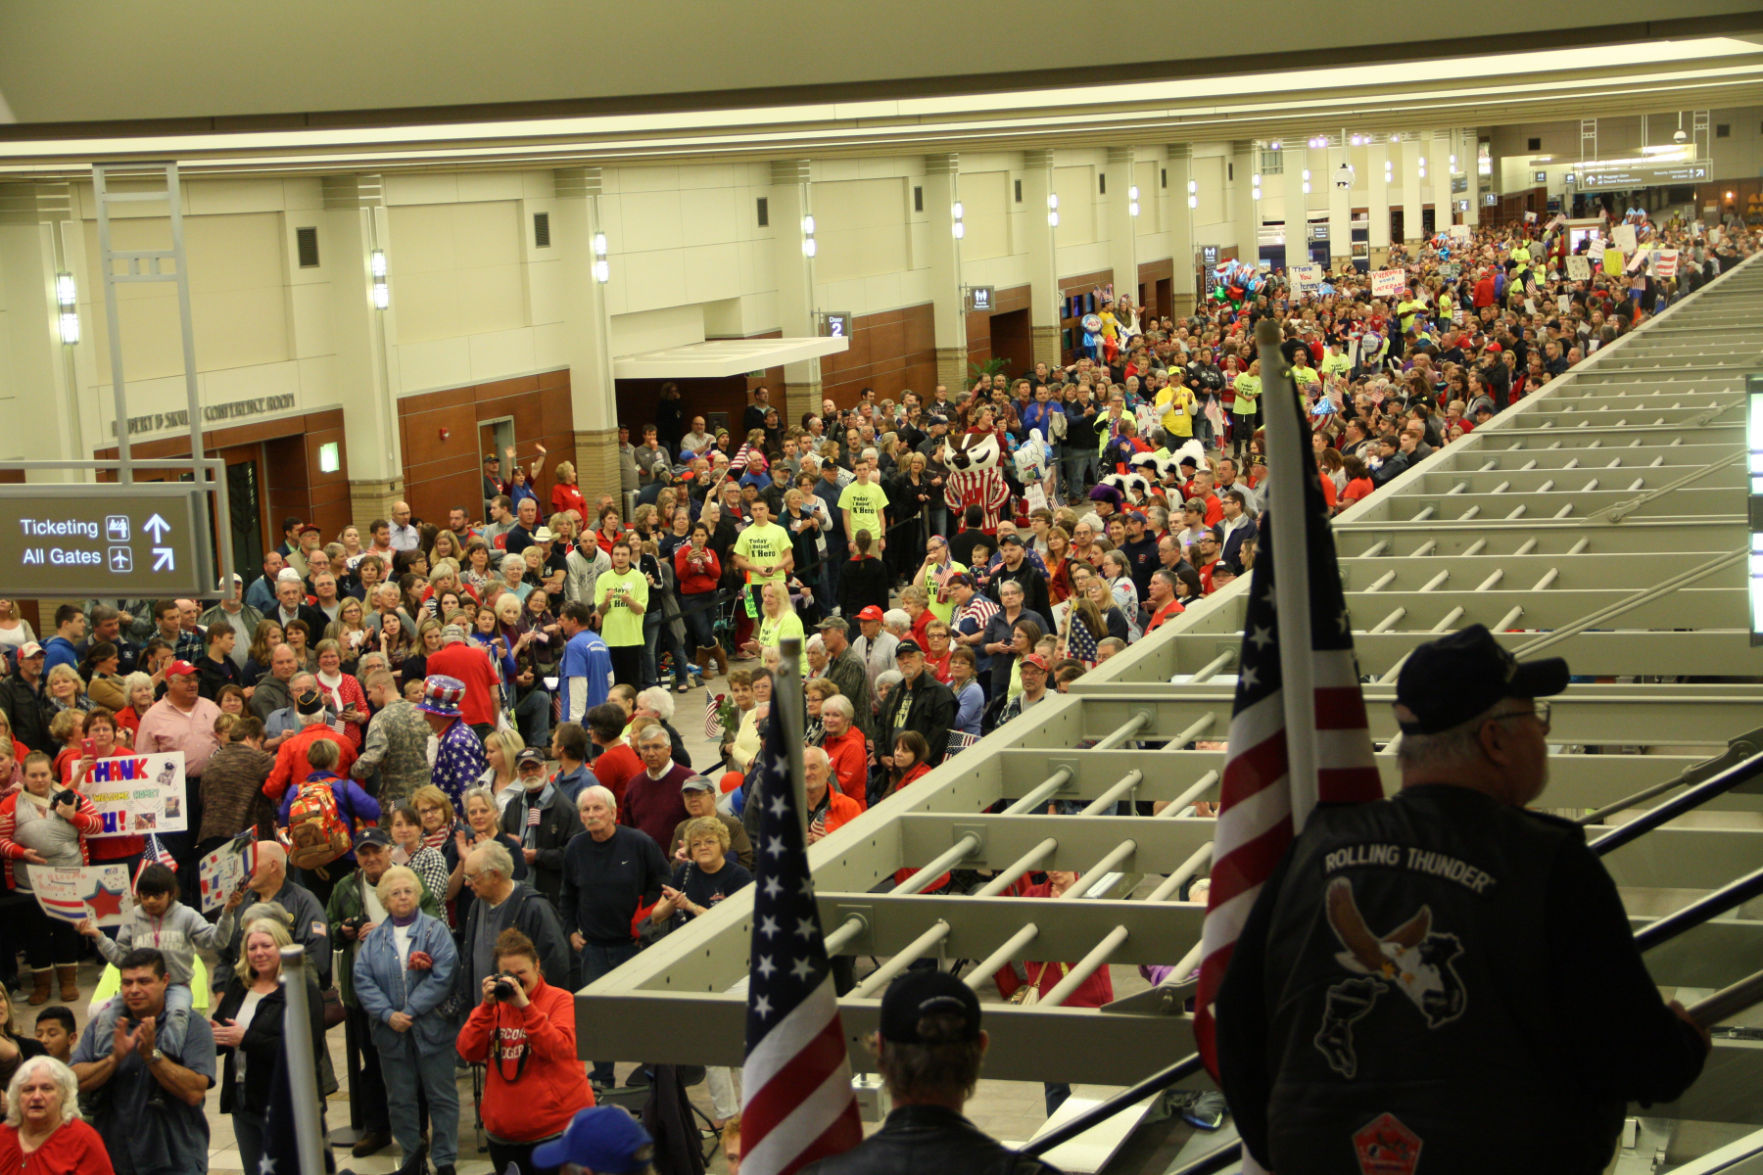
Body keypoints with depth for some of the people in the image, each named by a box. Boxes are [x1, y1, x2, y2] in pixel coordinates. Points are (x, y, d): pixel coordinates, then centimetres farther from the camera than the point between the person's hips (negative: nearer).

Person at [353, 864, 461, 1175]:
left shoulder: (435, 930, -2)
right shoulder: (375, 938, 8)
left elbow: (443, 975, -13)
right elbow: (363, 980, -2)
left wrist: (411, 1010, -16)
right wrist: (388, 1014, -16)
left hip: (431, 1028, -3)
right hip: (392, 1032, 3)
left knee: (441, 1096, 2)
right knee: (399, 1099, 10)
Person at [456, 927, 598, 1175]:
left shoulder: (560, 1000, -3)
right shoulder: (492, 1004, 9)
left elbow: (560, 1048, -20)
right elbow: (468, 1051, -3)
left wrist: (525, 1006, -24)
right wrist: (487, 1006, -13)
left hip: (558, 1128, -4)